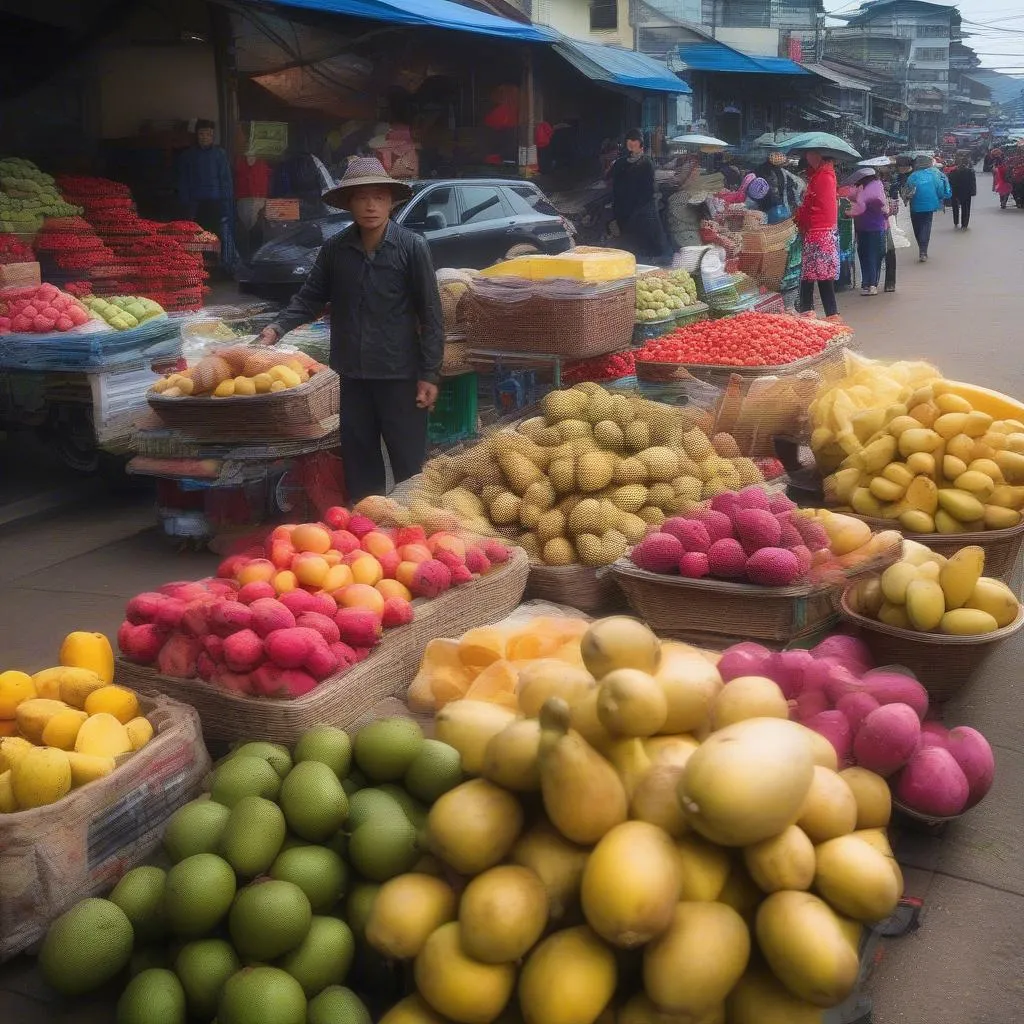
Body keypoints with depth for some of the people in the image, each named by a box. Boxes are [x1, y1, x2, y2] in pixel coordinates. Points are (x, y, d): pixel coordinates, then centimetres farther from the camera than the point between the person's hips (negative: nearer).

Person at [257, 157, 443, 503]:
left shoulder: (412, 247, -8)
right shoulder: (335, 248, 2)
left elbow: (430, 314, -7)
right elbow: (310, 298, 11)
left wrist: (429, 374, -8)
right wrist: (278, 328, -5)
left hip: (400, 373, -4)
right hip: (350, 373, 4)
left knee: (410, 463, 4)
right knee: (358, 460, 15)